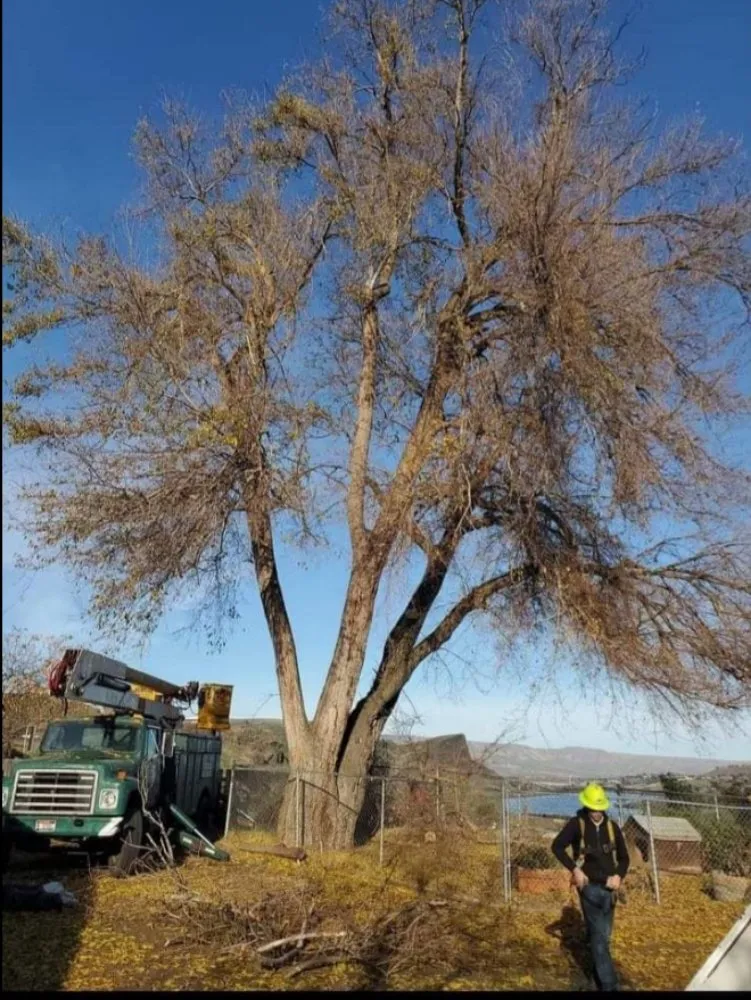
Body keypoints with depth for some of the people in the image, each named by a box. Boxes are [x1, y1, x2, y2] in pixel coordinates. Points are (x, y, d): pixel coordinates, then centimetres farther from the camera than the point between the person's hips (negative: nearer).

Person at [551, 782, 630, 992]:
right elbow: (557, 846, -11)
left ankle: (599, 970, 35)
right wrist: (575, 869, -18)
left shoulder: (612, 827, 2)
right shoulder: (577, 824, -10)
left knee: (603, 934, 16)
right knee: (599, 935, -6)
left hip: (609, 887, 4)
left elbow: (624, 857, 12)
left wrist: (619, 876, -6)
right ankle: (609, 983, 1)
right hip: (590, 887, -4)